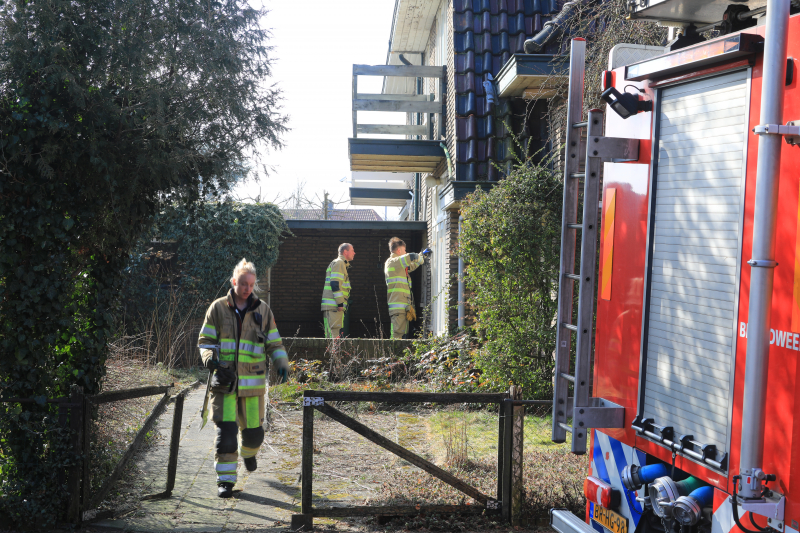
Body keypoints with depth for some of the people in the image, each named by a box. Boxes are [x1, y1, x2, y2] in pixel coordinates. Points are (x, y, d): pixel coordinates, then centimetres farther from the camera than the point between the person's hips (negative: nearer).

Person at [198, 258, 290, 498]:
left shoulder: (263, 310, 7)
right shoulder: (218, 308, 3)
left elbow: (274, 343, 12)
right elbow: (206, 340, 7)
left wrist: (282, 365, -4)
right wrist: (210, 359, -13)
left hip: (253, 381, 2)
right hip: (225, 381, -2)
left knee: (253, 430, 10)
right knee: (226, 431, -10)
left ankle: (249, 453, 45)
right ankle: (225, 480, 1)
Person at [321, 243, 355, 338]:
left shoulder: (340, 263, 25)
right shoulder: (339, 263, -7)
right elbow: (335, 284, -17)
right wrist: (340, 303, -20)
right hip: (334, 305, -10)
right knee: (334, 333, -12)